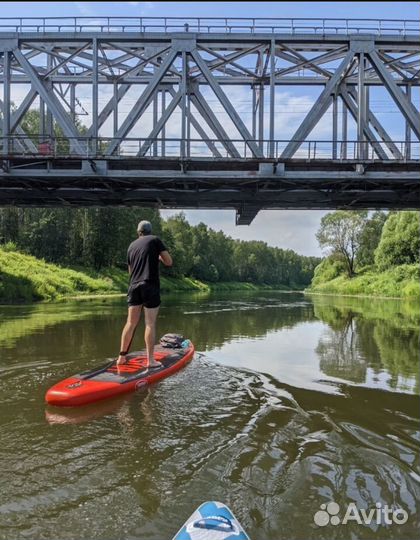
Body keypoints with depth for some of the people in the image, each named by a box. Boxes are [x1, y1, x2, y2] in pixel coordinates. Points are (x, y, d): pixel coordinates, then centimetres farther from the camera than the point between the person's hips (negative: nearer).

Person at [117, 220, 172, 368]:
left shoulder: (131, 246, 17)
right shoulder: (155, 240, 3)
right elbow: (169, 262, 0)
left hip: (134, 286, 5)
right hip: (150, 286, -5)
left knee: (130, 323, 10)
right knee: (150, 324, -2)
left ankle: (122, 357, 15)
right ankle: (150, 360, 1)